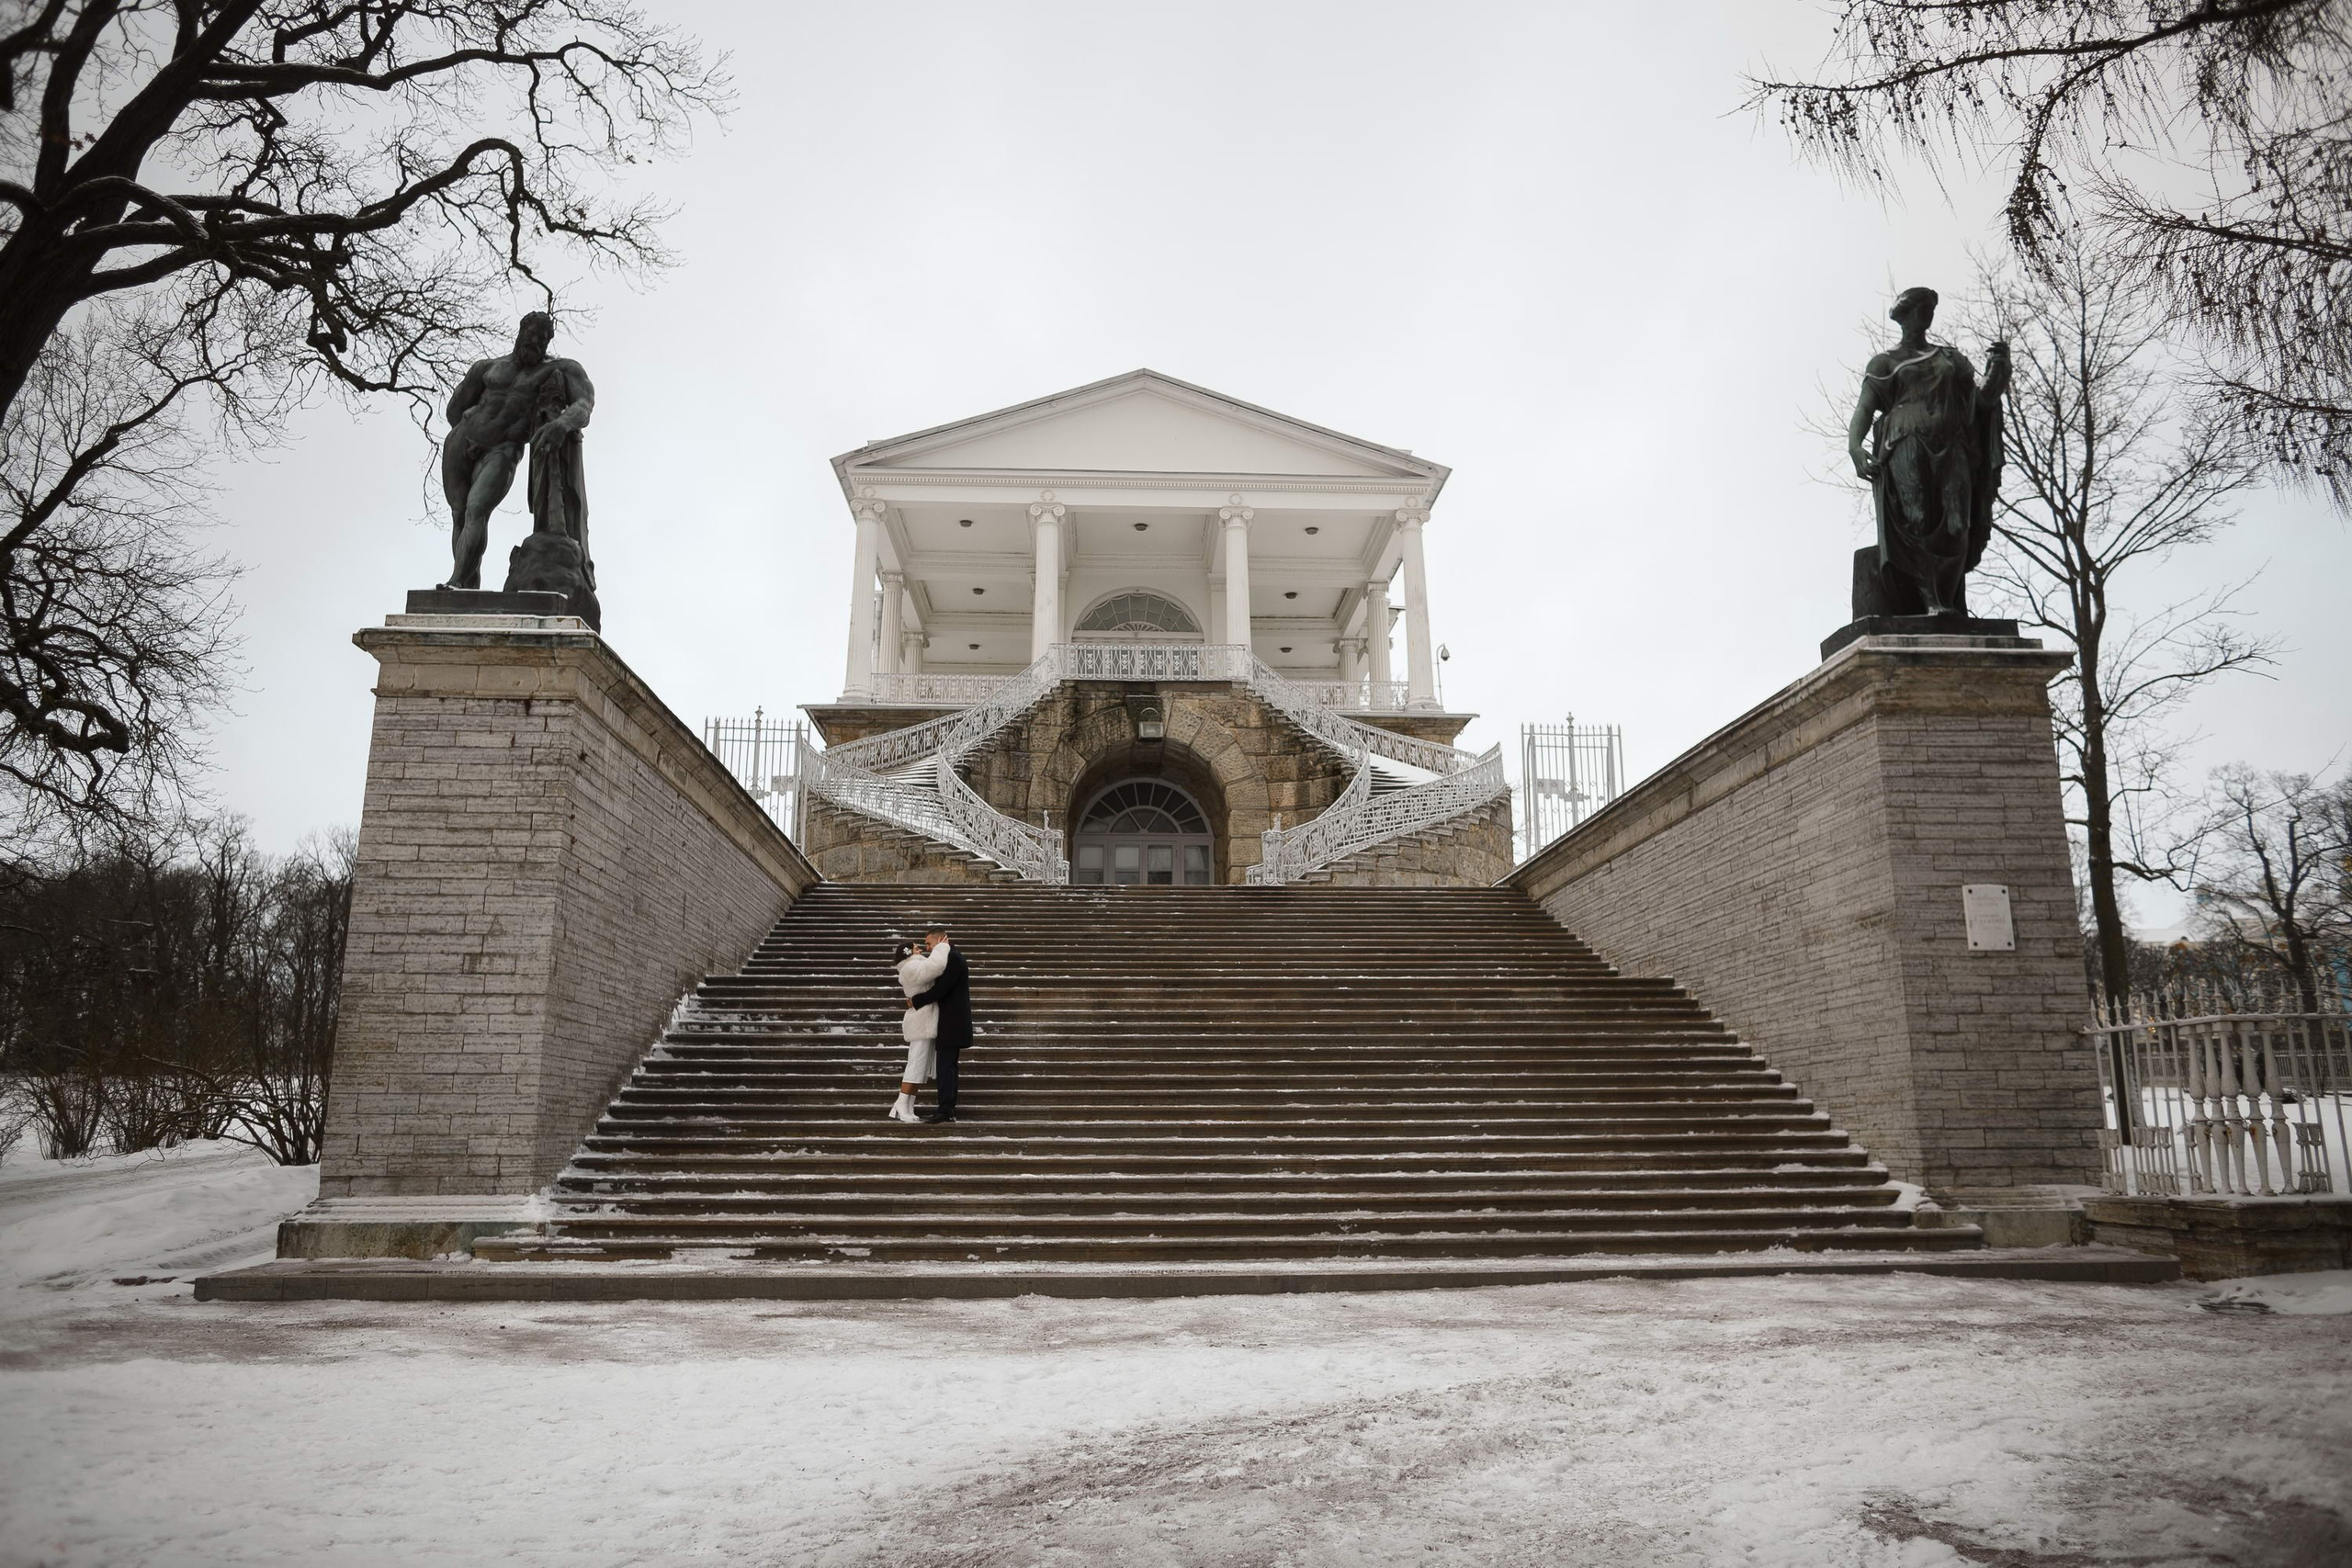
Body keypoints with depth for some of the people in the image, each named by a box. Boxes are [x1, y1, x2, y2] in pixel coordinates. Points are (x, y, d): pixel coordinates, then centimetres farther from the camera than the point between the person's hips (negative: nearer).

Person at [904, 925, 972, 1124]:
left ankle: (946, 1110, -8)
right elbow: (941, 988, 19)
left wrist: (915, 1001, -12)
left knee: (946, 1065, -9)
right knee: (949, 1065, 13)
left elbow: (940, 990, -23)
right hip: (951, 1023, 10)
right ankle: (947, 1107, 18)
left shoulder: (953, 958, -17)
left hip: (952, 1023, -10)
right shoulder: (951, 957, 15)